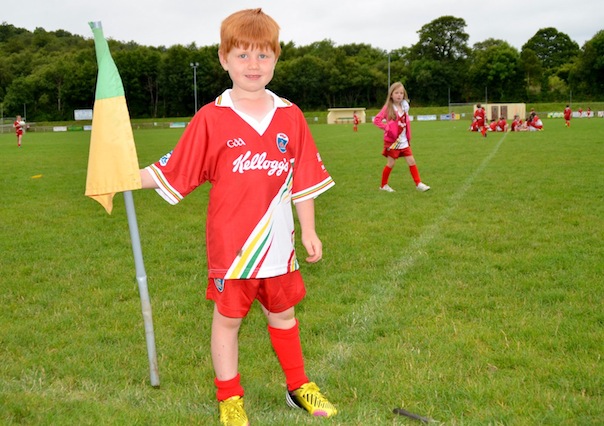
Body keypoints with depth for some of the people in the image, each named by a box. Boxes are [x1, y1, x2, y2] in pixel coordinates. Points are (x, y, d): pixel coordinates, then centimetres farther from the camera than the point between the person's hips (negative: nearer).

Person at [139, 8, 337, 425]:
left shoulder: (290, 117, 0)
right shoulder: (211, 119, -8)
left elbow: (304, 180, 5)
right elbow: (173, 171, -5)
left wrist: (309, 231, 7)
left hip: (278, 243, 3)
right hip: (230, 245, -2)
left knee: (283, 313, 19)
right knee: (228, 317, 11)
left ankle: (299, 386, 39)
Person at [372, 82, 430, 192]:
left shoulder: (404, 107, 6)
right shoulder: (388, 107, -9)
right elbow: (376, 120, -14)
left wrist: (408, 138, 12)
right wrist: (387, 127, -20)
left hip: (404, 141, 5)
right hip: (392, 141, -5)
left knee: (411, 161, 2)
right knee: (390, 164, 2)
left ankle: (418, 183, 7)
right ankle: (383, 185, 16)